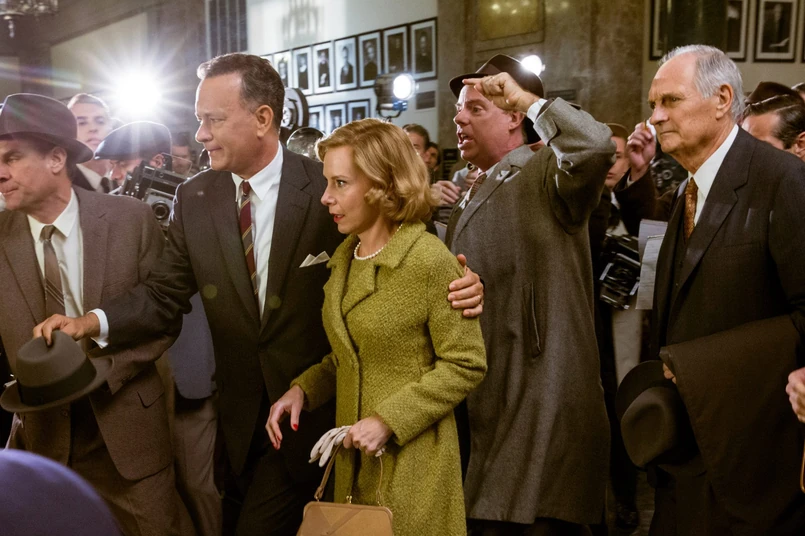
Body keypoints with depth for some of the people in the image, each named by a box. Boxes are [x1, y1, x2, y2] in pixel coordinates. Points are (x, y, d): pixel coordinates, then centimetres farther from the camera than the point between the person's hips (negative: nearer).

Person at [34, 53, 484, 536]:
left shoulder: (327, 189, -14)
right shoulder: (194, 199, -4)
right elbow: (165, 295, -1)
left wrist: (455, 285, -25)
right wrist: (91, 322, -16)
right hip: (240, 414, 4)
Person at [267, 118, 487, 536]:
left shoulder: (430, 261, -16)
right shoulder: (344, 259, 5)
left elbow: (465, 365, -14)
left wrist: (388, 419, -18)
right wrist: (303, 389, -2)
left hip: (410, 459, -6)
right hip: (353, 457, 6)